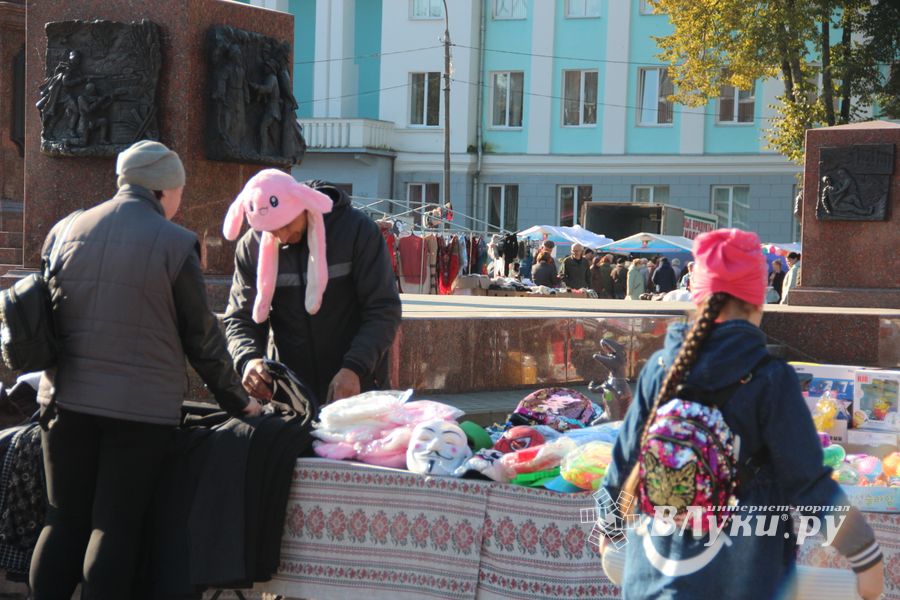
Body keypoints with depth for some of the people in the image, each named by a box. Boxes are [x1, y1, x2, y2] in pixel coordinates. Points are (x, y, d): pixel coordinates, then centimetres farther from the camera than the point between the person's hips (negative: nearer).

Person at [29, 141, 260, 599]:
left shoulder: (65, 232, 6)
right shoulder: (175, 244, -7)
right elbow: (202, 338, -2)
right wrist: (236, 402, 10)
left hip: (67, 401, 4)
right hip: (142, 406, -4)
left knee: (63, 522, 11)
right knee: (115, 527, 1)